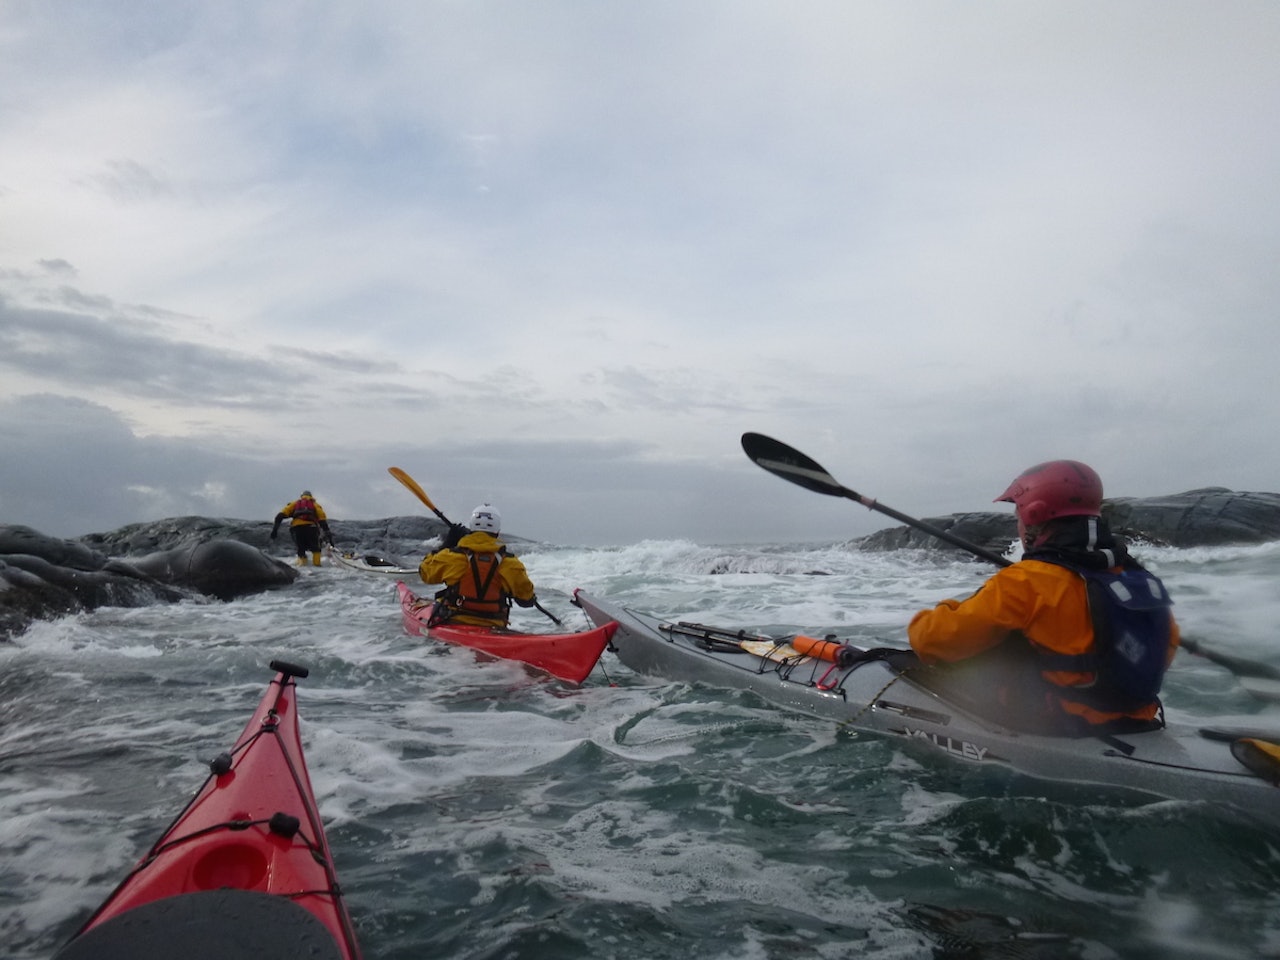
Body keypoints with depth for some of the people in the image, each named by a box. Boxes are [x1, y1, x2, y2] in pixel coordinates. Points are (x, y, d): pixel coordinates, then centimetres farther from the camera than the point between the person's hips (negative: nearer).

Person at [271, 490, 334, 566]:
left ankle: (301, 562, 1)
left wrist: (275, 528, 5)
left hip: (296, 527, 1)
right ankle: (317, 564, -5)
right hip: (310, 527, -1)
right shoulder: (315, 505, 26)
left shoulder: (295, 503, 29)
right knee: (315, 548, 13)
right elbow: (322, 520, 11)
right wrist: (327, 533, 6)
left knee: (300, 548, 19)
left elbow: (282, 514, 12)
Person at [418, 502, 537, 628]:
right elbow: (526, 599, 4)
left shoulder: (452, 556, -9)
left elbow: (425, 571, 10)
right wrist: (531, 599, 28)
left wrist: (446, 544, 16)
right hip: (494, 629, 1)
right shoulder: (510, 563, -6)